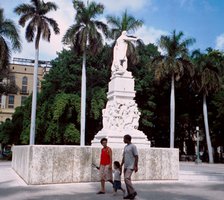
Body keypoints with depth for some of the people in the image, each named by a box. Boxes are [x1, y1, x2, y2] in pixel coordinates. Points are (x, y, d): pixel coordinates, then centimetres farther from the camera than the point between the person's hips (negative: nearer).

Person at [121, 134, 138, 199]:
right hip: (125, 166, 8)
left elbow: (136, 157, -13)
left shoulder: (133, 146, -9)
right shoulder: (125, 147, 15)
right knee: (127, 180, 7)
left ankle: (133, 192, -5)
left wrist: (136, 166, -18)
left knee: (127, 179, -17)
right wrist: (121, 165, 17)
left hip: (131, 166, -8)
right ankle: (129, 194, 12)